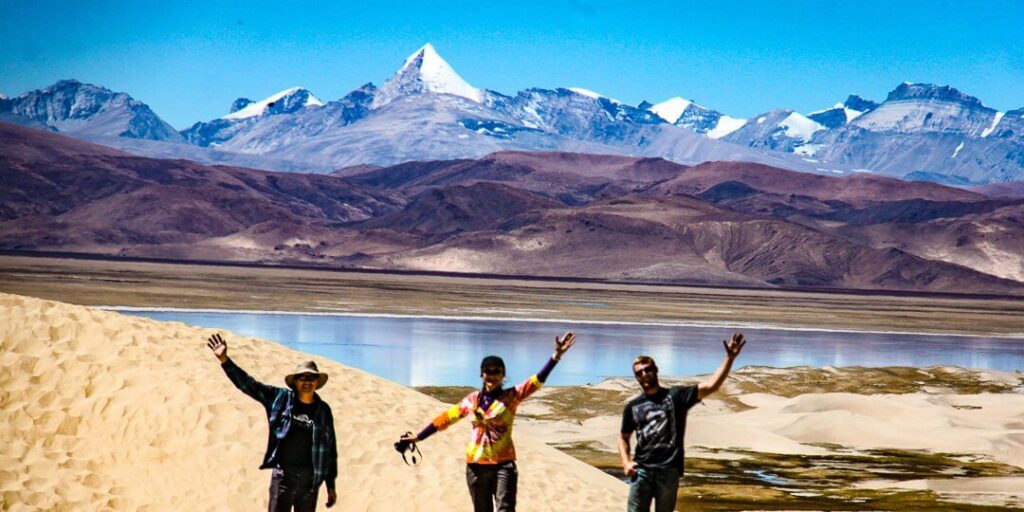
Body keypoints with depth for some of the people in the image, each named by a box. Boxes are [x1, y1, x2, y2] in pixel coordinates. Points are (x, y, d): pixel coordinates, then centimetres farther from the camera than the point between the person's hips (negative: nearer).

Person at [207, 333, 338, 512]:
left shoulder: (323, 410, 4)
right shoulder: (280, 398, 0)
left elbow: (330, 448, 8)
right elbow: (248, 384, -4)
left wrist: (331, 486, 8)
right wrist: (224, 359, -16)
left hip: (310, 479, 2)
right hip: (283, 476, -2)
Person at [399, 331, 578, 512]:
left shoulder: (511, 397, -2)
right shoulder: (472, 400, 6)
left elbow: (536, 381, -13)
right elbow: (446, 418, 12)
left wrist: (556, 355, -26)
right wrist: (418, 437, 15)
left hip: (503, 464, -3)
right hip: (476, 466, 3)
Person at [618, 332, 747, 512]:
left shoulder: (676, 396, 1)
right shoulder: (632, 406, 9)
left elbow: (710, 386, -10)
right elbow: (623, 437, 20)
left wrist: (729, 358, -21)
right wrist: (626, 462, 1)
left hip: (669, 470, -2)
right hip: (641, 470, 2)